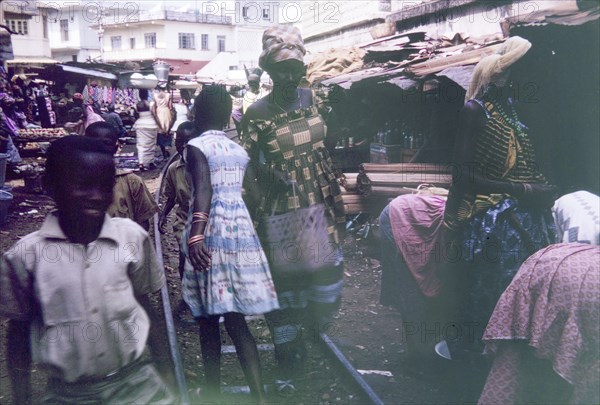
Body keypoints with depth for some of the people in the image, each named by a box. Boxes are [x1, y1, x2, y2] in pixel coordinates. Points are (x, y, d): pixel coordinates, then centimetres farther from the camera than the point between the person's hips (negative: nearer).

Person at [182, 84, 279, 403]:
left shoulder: (196, 146, -4)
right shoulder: (239, 150, 13)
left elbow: (203, 189, -20)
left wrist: (195, 235, -31)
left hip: (211, 233, -5)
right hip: (241, 230, 5)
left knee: (208, 320, 8)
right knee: (236, 319, 8)